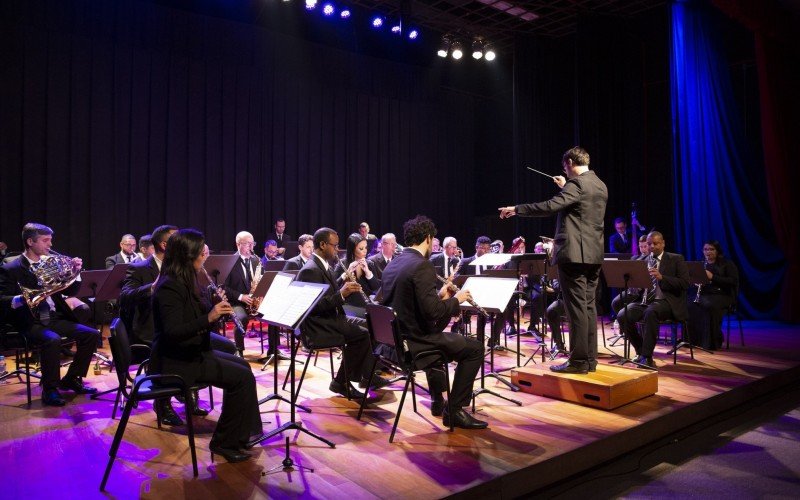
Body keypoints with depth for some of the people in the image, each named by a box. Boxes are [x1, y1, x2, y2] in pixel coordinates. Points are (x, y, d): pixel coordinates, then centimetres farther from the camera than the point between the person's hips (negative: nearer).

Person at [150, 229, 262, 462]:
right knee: (242, 377, -14)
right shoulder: (169, 287, -21)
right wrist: (209, 318, -35)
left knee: (241, 364, 15)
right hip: (177, 361, -10)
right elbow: (172, 332, -30)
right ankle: (225, 442, 0)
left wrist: (217, 308, -3)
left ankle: (239, 432, 22)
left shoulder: (187, 282, 8)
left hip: (192, 352, 10)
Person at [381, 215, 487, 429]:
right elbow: (432, 311, -25)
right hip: (414, 341, -9)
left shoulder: (392, 265, 8)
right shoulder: (422, 265, -19)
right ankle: (454, 410, 7)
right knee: (475, 348, 4)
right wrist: (455, 299, -7)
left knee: (438, 336, 36)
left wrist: (440, 295, 14)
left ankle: (438, 401, 41)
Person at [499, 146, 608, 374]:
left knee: (576, 307, -6)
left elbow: (550, 206, -23)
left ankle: (579, 361, -2)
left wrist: (516, 209, -16)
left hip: (574, 253, -9)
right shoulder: (600, 186, 16)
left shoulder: (576, 183, -12)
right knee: (588, 306, 11)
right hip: (593, 253, 9)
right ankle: (590, 358, 16)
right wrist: (565, 187, 33)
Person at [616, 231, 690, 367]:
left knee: (650, 312, -38)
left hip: (667, 301, -4)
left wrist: (662, 277, -18)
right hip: (645, 301, 4)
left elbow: (685, 283, -6)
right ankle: (640, 351, -1)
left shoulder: (676, 259, 6)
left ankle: (647, 357, -27)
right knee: (623, 315, -24)